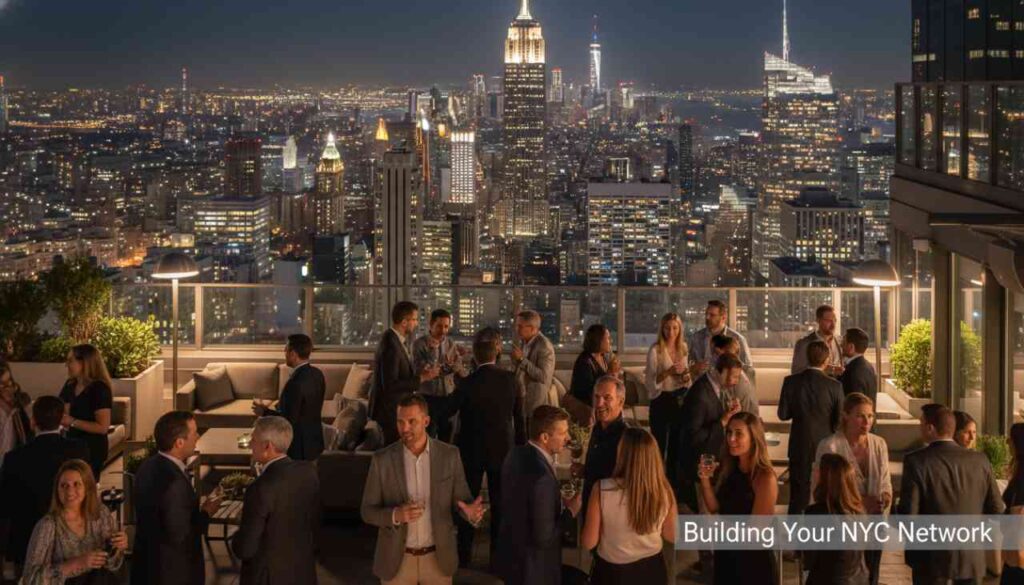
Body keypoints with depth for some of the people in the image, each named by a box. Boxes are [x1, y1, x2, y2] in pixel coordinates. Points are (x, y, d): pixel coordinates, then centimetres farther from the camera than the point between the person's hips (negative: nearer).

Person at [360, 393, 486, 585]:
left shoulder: (449, 455, -6)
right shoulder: (382, 460, -9)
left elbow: (462, 500, 0)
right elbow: (367, 511, -5)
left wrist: (471, 512, -24)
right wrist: (396, 515, -25)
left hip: (438, 557, 1)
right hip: (396, 559, -1)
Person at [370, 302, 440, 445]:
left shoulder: (399, 341, 9)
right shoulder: (390, 345, -21)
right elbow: (389, 385, -25)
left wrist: (420, 375, 0)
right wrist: (421, 378, -20)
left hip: (398, 408, 9)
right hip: (390, 411, -9)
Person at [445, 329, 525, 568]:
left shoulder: (467, 383, -20)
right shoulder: (510, 379, -9)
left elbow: (448, 409, -7)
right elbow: (519, 417, -1)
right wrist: (520, 447, 9)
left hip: (472, 451, -2)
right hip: (503, 449, 3)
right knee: (499, 504, 12)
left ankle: (464, 557, 19)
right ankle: (498, 556, 19)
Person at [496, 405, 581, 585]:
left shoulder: (516, 455, -4)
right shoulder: (541, 477, -31)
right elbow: (544, 538, -26)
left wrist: (559, 502, 4)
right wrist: (570, 511, -12)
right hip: (531, 570, -8)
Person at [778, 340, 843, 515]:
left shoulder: (791, 381, -11)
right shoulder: (834, 385, -13)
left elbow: (783, 414, -7)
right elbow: (839, 419, -7)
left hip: (800, 445, 1)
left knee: (798, 493, 9)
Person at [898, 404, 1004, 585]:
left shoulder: (916, 461, -15)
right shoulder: (980, 460, -3)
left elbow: (908, 515, -17)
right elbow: (996, 510, 3)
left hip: (932, 559, -3)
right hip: (972, 558, 3)